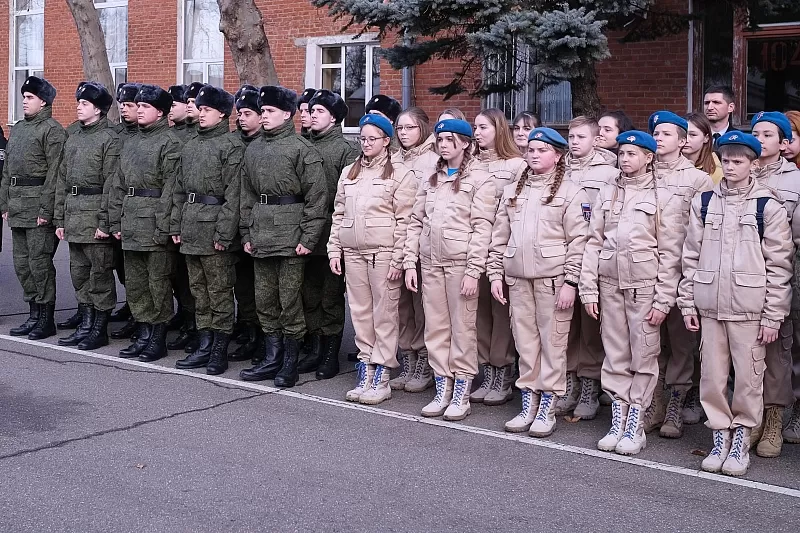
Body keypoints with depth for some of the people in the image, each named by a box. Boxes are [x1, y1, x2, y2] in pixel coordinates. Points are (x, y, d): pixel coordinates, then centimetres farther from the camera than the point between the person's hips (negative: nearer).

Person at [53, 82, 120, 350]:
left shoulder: (110, 139, -8)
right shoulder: (73, 139, 15)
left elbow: (111, 184, -13)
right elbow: (62, 180, 16)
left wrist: (105, 222, -17)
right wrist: (59, 218, 11)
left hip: (95, 215, -8)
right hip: (73, 216, 8)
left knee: (100, 273, 0)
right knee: (79, 273, 12)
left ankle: (100, 329, 8)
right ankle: (86, 325, 22)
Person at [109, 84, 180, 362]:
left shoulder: (169, 143, -8)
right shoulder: (131, 143, 15)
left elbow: (170, 189, -14)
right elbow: (120, 185, 17)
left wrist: (163, 228, -18)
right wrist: (116, 221, 11)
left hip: (154, 224, -8)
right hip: (130, 222, 8)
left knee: (158, 282, 0)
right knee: (135, 282, 11)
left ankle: (158, 339, 10)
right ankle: (144, 334, 21)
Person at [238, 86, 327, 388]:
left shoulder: (302, 149, -6)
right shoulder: (253, 149, 14)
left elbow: (317, 197, -9)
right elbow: (247, 195, 17)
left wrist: (308, 238, -13)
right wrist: (246, 233, 11)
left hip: (290, 235, -7)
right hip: (261, 235, 7)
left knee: (289, 301, -1)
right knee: (264, 300, 11)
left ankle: (290, 363, 10)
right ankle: (272, 358, 22)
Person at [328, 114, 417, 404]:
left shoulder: (400, 175, -2)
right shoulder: (349, 173, 15)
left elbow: (404, 221, -7)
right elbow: (338, 214, 16)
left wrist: (398, 259, -12)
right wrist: (334, 250, 9)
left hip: (384, 252, -5)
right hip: (353, 252, 5)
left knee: (385, 312, -2)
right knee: (360, 311, 7)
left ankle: (381, 377, 3)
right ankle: (366, 370, 15)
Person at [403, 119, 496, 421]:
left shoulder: (479, 178, -3)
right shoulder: (431, 179, 15)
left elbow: (482, 227, -10)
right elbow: (416, 222, 14)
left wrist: (473, 271, -16)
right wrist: (410, 263, 6)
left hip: (461, 264, -5)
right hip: (430, 263, 6)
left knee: (463, 329, -1)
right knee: (435, 329, 8)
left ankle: (461, 396, 8)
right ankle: (442, 391, 17)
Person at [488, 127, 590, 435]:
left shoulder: (571, 193, -1)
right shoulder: (512, 191, 14)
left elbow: (578, 241, -7)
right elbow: (499, 236, 15)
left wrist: (571, 281, -12)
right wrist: (495, 273, 8)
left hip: (553, 279, -5)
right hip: (517, 279, 5)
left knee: (553, 342, 0)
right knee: (525, 342, 9)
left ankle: (547, 408, 9)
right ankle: (528, 404, 19)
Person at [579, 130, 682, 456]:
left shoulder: (662, 198, -1)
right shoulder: (607, 195, 10)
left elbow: (670, 253, -4)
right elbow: (593, 243, 8)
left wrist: (663, 300, -9)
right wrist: (588, 289, 1)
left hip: (645, 287, -3)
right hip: (610, 285, 3)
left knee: (644, 356, 0)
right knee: (615, 356, 8)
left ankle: (636, 425, 9)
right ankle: (618, 421, 16)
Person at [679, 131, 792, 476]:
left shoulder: (767, 206, -2)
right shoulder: (704, 202, 8)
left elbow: (779, 264, -3)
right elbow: (691, 255, 10)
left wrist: (773, 316, -5)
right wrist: (687, 303, 6)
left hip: (750, 308, -3)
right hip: (710, 305, 3)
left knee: (748, 377, 3)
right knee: (712, 376, 7)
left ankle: (741, 439, 18)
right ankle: (720, 437, 21)